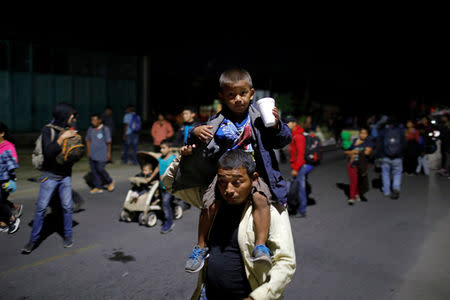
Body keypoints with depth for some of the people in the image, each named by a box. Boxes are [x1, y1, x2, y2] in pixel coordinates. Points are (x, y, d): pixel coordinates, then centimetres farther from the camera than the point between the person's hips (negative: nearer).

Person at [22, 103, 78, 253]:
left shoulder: (68, 130, 2)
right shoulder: (48, 130, -10)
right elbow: (48, 152, -21)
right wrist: (62, 138, -24)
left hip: (65, 176, 3)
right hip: (50, 176, -3)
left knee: (67, 207, 5)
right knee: (41, 208, 2)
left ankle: (68, 236, 21)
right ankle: (33, 240, 15)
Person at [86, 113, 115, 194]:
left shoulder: (105, 129, -7)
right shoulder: (90, 129, 7)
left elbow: (108, 142, -4)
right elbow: (88, 140, 16)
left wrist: (108, 153, -4)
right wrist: (88, 152, 13)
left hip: (102, 154, -5)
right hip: (92, 155, 5)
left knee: (100, 169, -10)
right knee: (94, 170, 5)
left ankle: (110, 182, 14)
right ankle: (98, 187, 16)